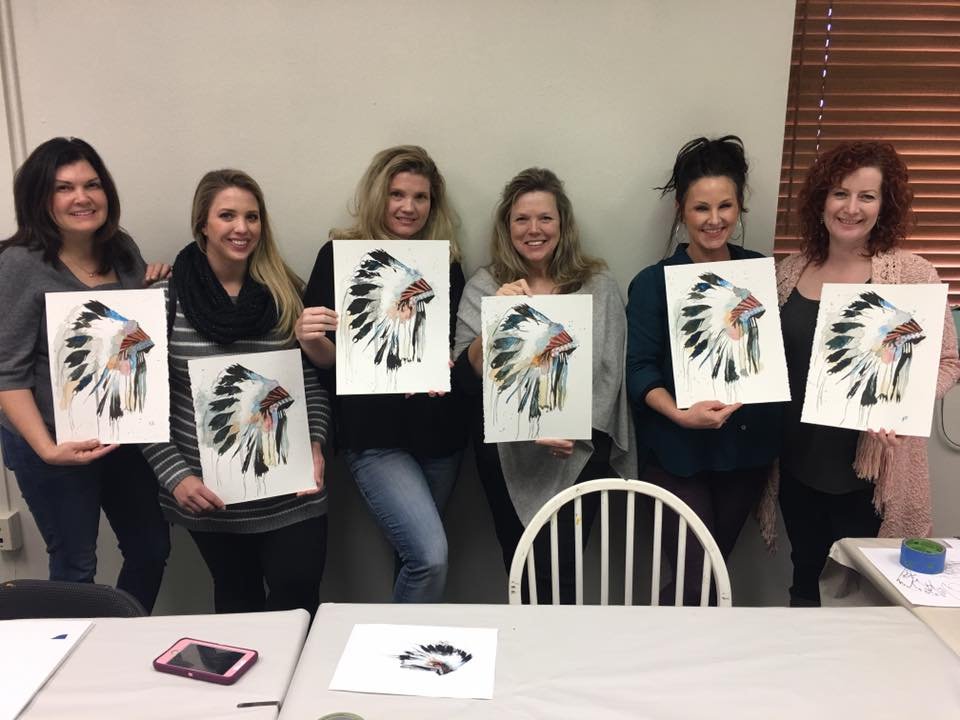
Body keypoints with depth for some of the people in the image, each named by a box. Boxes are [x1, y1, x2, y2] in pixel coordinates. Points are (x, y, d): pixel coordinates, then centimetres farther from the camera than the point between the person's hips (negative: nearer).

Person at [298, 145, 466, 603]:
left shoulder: (447, 263, 7)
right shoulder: (340, 255, -2)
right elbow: (327, 357, -2)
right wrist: (307, 336, -23)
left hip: (439, 429, 4)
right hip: (374, 433, -4)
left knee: (415, 555, 15)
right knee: (430, 557, -14)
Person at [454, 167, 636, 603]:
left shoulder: (599, 286, 2)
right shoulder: (483, 287, 1)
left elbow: (608, 374, -1)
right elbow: (468, 377, -6)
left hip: (578, 451, -1)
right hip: (506, 453, 1)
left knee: (559, 570, -4)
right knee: (519, 567, 11)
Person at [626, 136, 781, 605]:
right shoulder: (654, 282, -5)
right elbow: (640, 370, -10)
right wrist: (680, 414, -27)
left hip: (748, 448, 4)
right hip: (678, 454, -4)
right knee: (694, 579, -3)